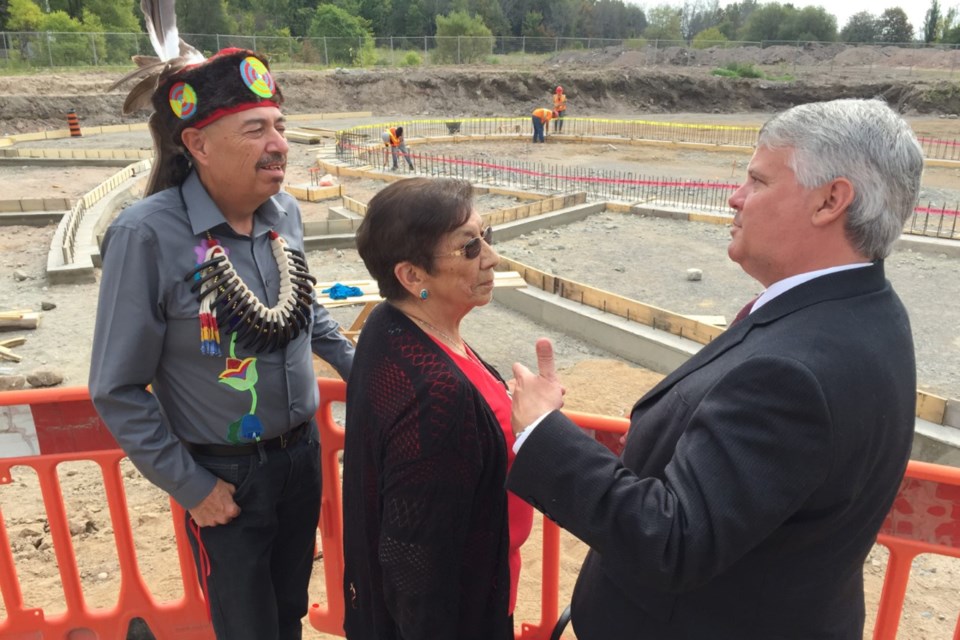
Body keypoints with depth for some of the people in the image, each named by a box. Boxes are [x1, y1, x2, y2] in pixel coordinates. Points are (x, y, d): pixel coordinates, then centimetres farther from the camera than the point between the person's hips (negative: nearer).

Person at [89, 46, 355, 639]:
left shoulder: (285, 212, -6)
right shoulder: (148, 235, -23)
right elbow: (118, 390, -15)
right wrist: (188, 486, -11)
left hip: (303, 452, 5)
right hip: (224, 476, -4)